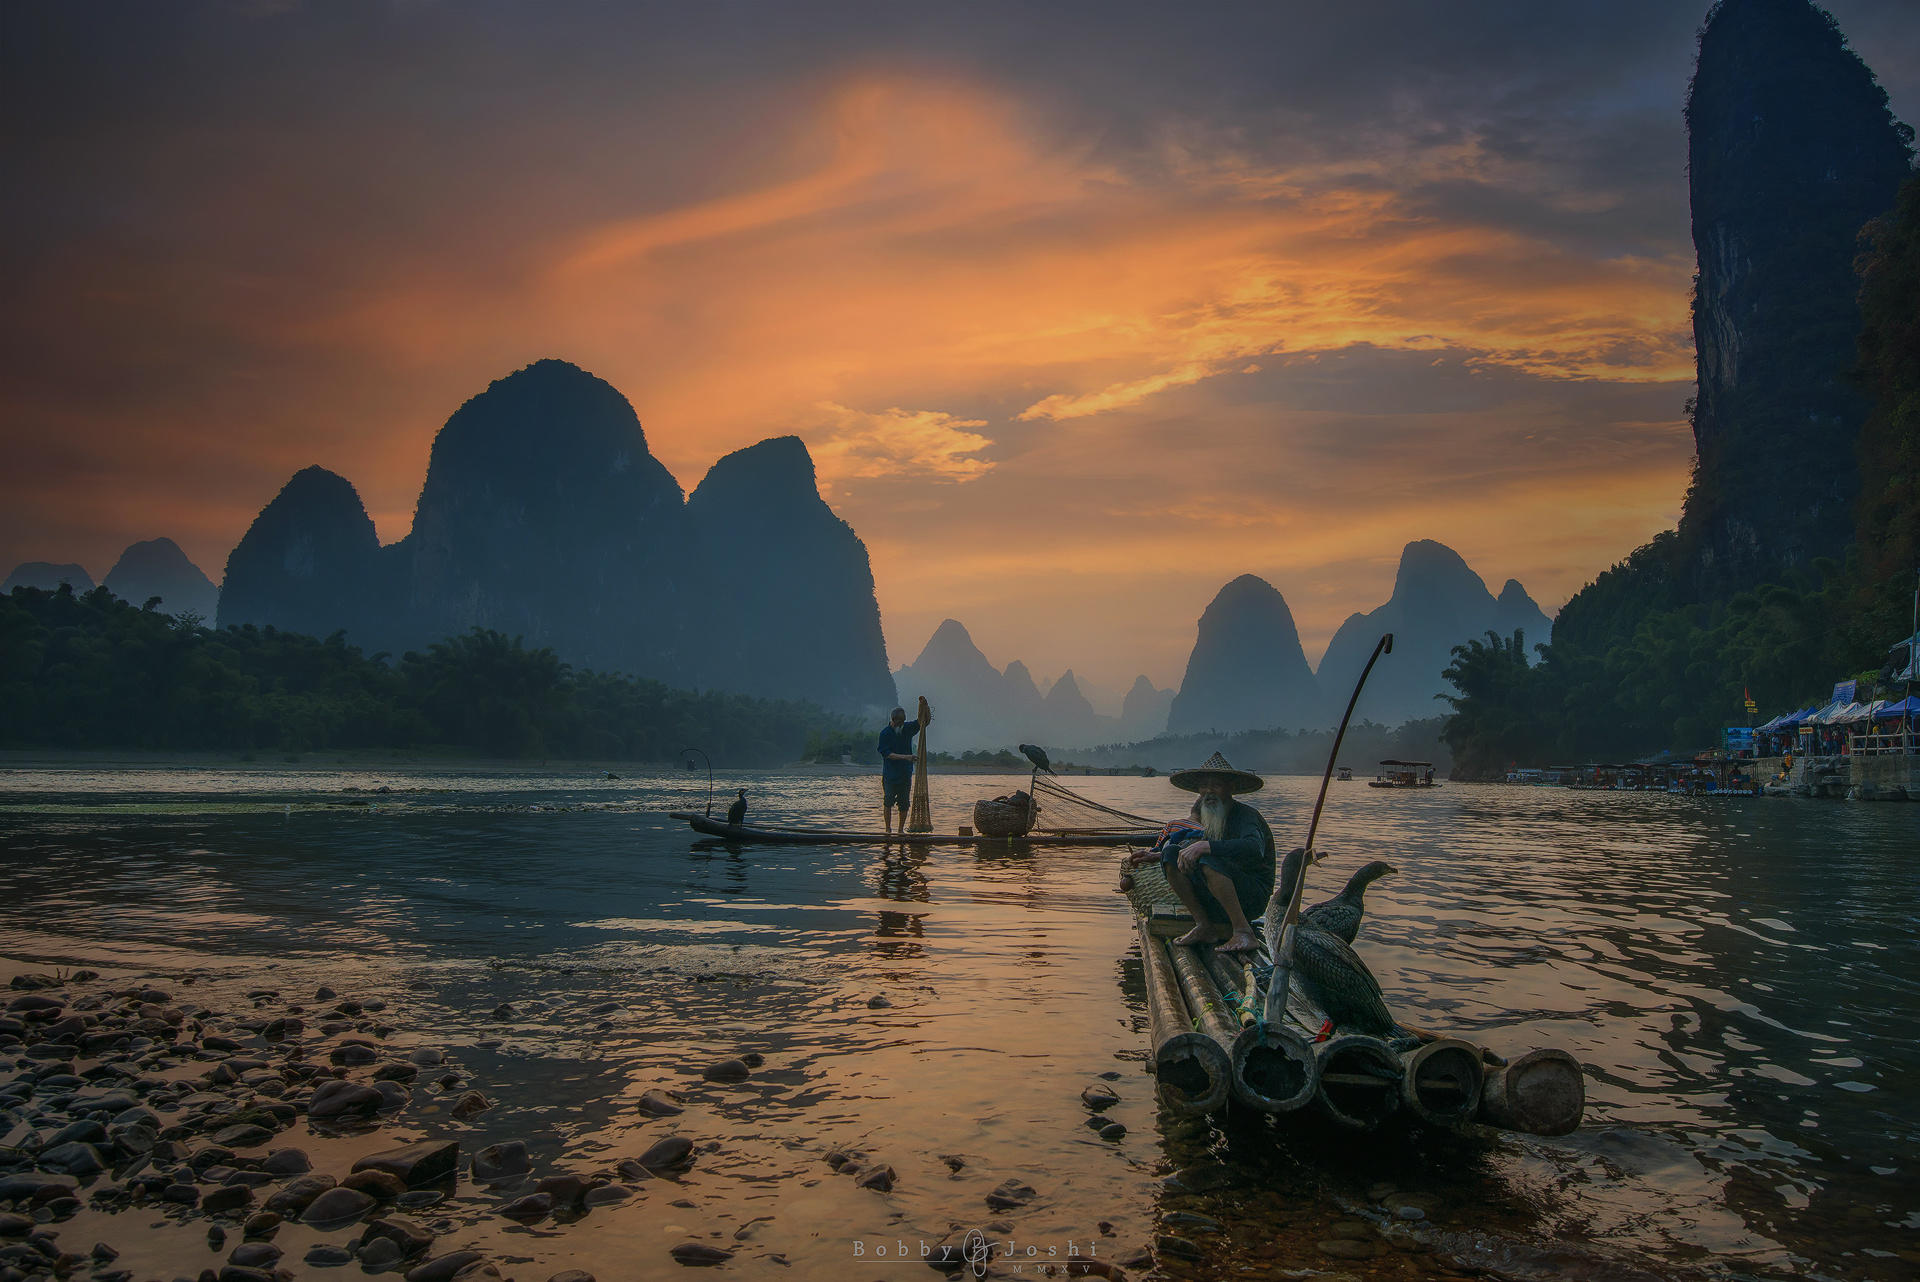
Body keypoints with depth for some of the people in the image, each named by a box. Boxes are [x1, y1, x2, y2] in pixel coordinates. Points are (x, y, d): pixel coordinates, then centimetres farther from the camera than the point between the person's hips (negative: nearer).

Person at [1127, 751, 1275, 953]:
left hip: (1254, 896, -8)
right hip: (1217, 902, 8)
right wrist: (1158, 854, 21)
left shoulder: (1246, 815, -14)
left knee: (1209, 861, -32)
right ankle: (1204, 926, -7)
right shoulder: (1208, 816, 10)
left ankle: (1243, 932, -25)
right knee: (1171, 856, -5)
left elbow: (1253, 848, -36)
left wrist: (1204, 846, -40)